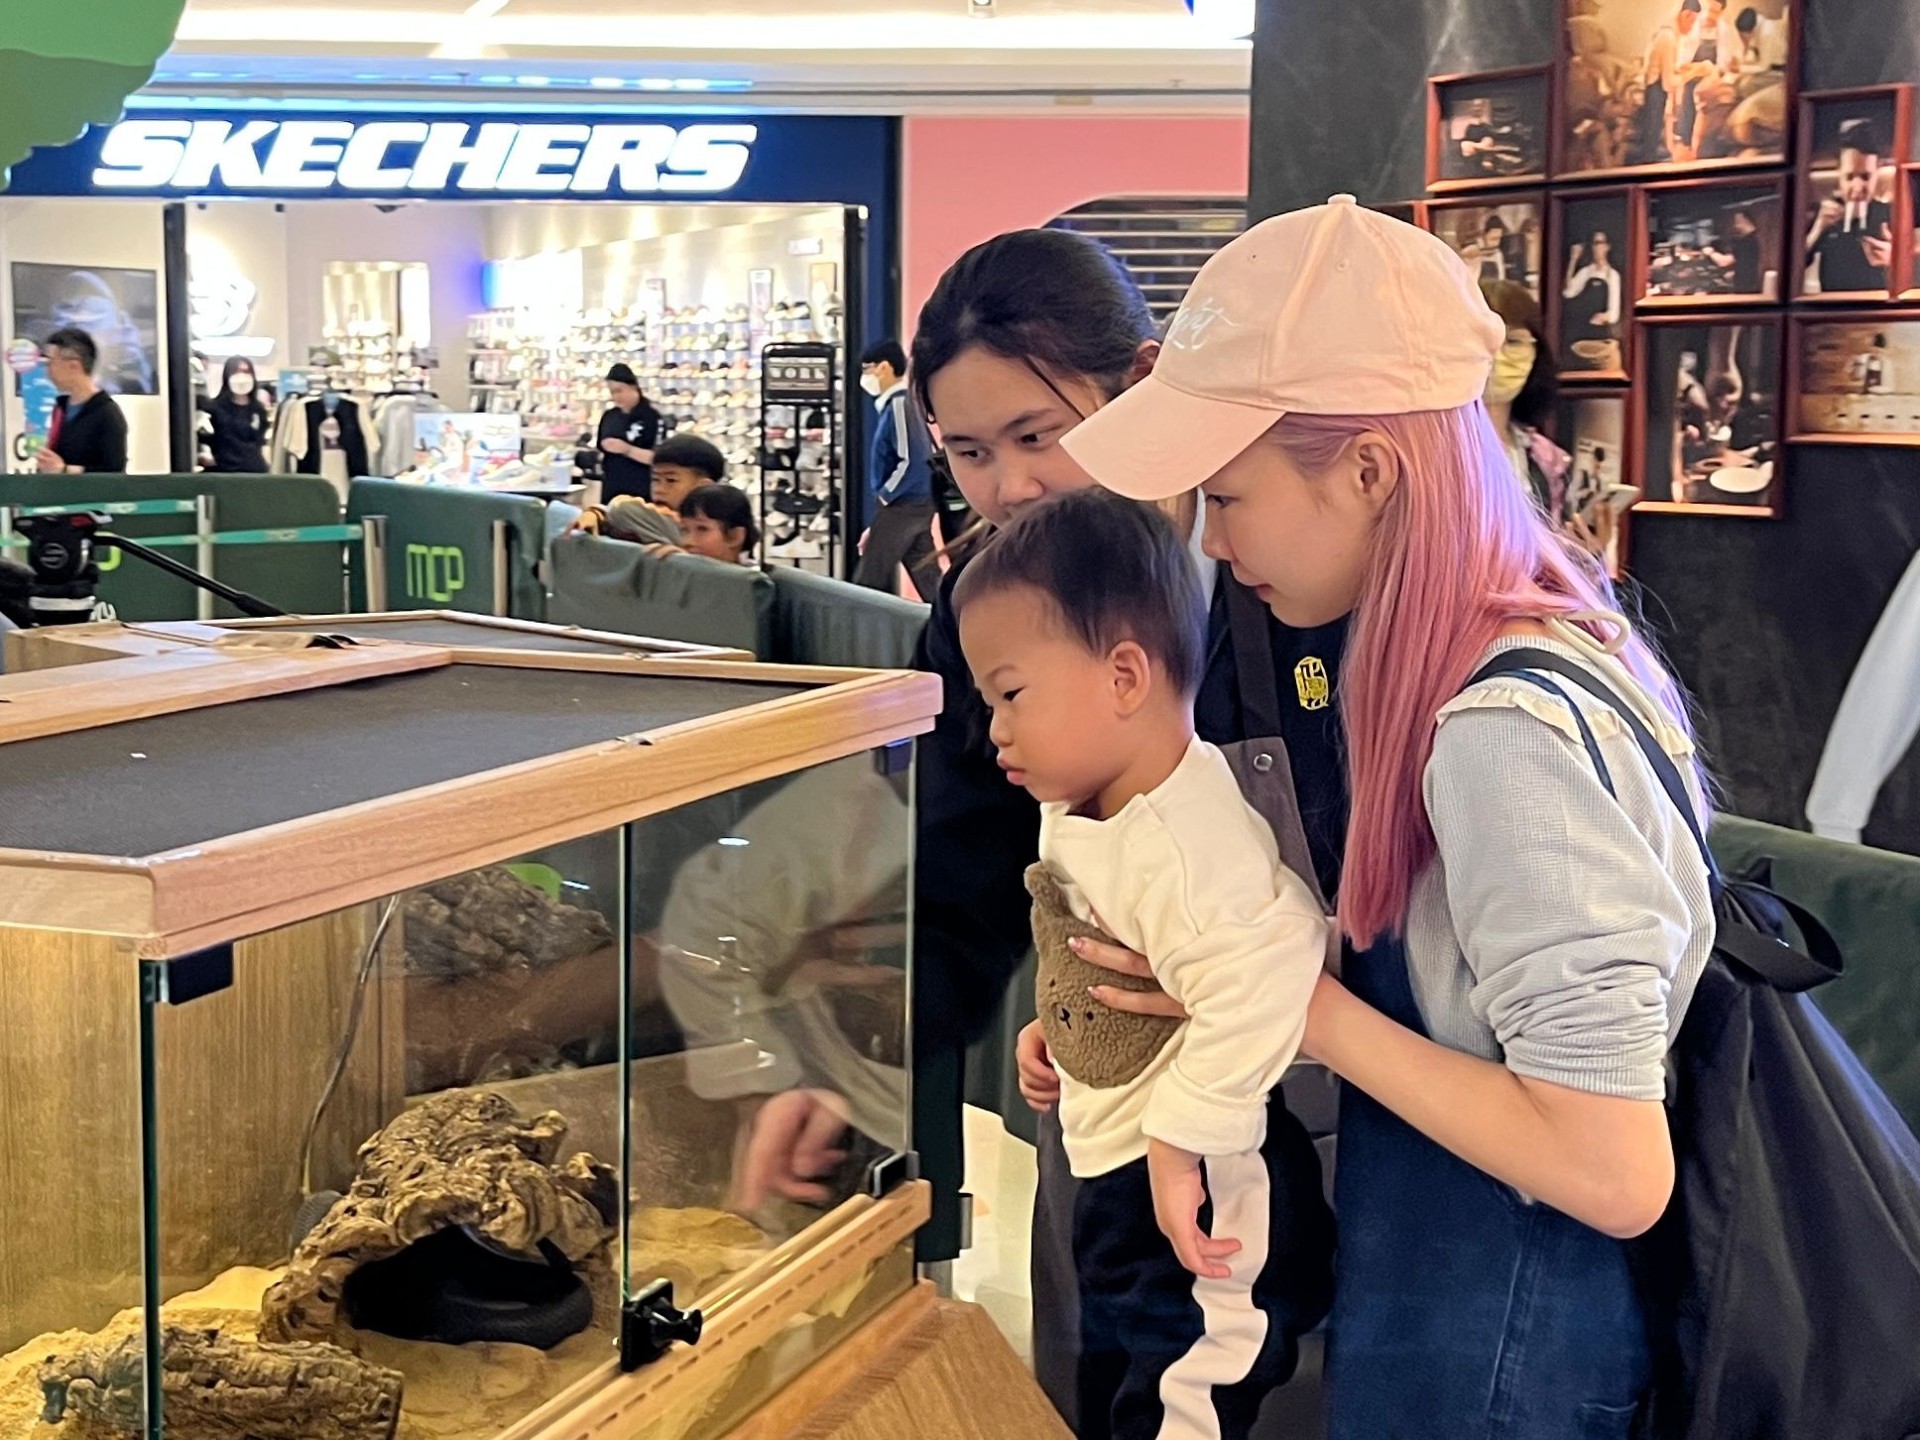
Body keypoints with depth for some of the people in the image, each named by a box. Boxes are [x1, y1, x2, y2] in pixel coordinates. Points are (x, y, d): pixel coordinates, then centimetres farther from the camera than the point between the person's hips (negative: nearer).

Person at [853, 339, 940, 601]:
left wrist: (884, 496, -13)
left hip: (902, 506, -10)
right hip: (919, 505, 10)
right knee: (929, 581, 9)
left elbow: (912, 462, -24)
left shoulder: (899, 405, -16)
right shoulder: (905, 403, 13)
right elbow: (930, 456, 19)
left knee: (867, 583, -3)